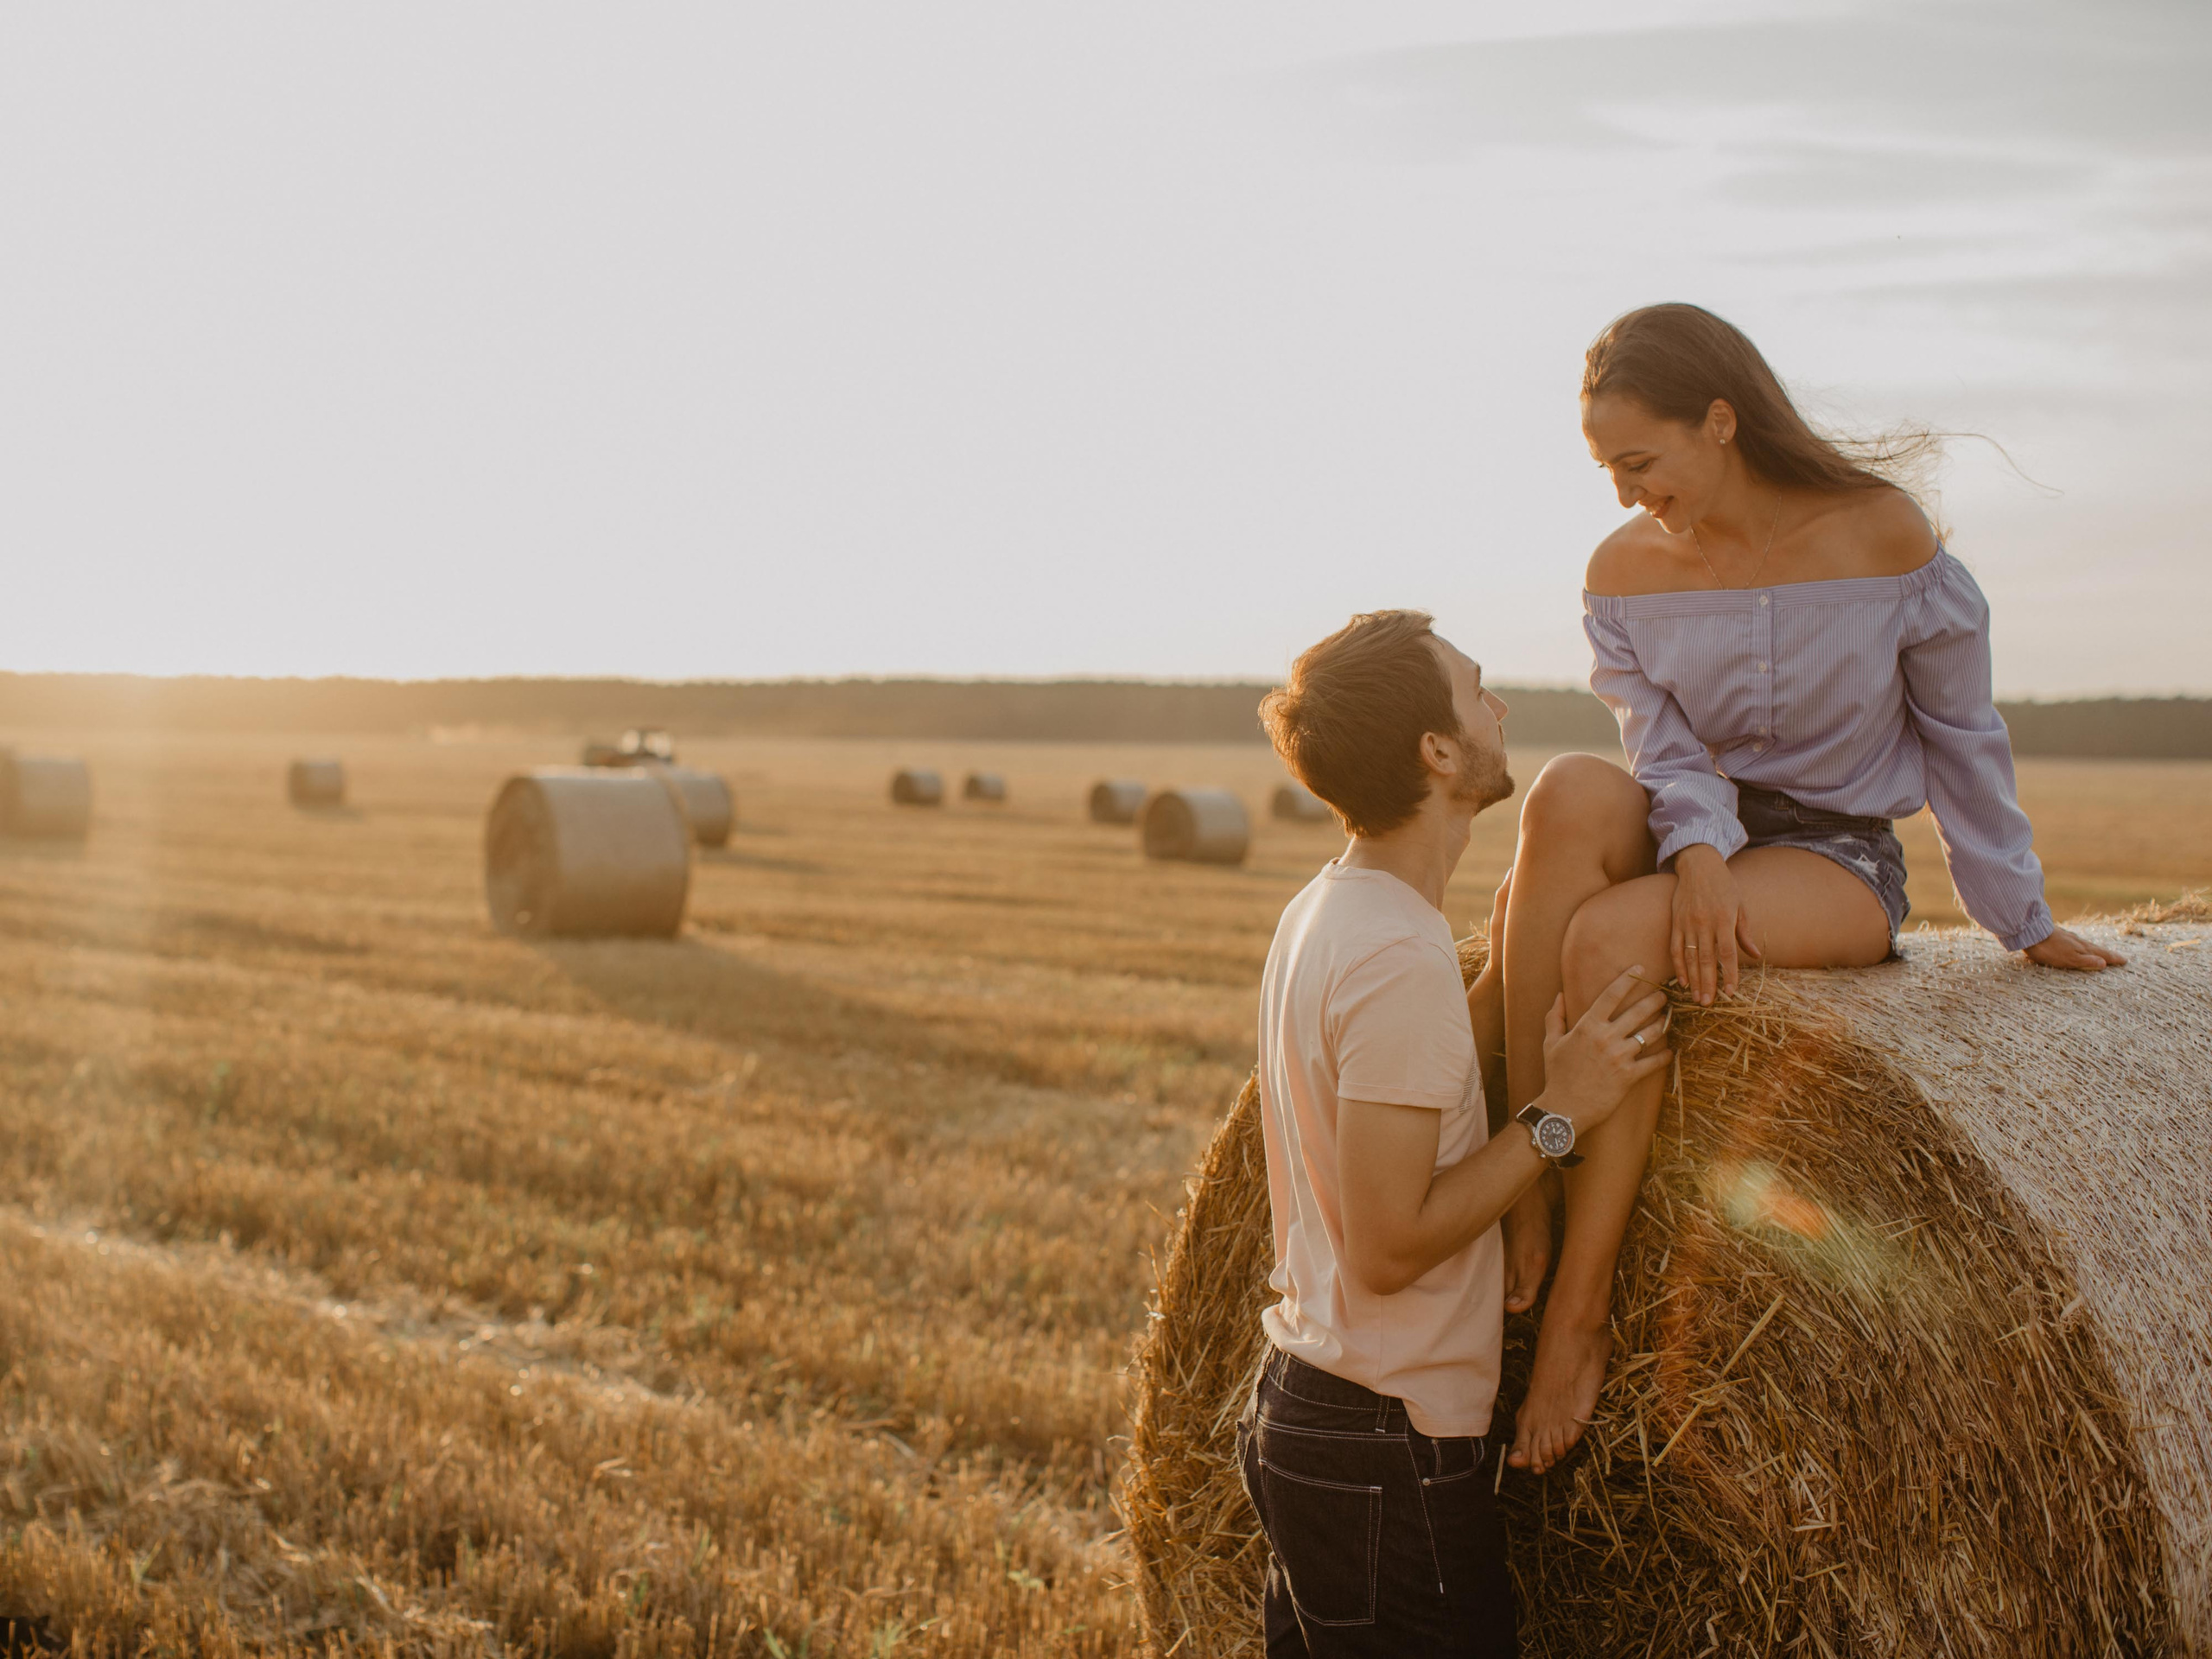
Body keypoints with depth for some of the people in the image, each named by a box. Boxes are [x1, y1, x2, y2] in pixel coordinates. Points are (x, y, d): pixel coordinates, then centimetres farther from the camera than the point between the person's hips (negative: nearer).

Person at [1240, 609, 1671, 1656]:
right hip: (1384, 1452, -9)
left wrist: (1503, 982, 6)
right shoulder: (1401, 959, -22)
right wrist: (1560, 1115, -16)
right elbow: (1387, 1249, -22)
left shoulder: (1323, 909, 7)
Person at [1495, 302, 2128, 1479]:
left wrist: (2022, 919, 7)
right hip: (1696, 838, 4)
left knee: (1610, 940, -34)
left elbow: (1961, 737, 0)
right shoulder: (1625, 569, 0)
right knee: (1574, 793, -34)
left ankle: (1582, 1309, -25)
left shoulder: (1881, 536, -9)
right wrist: (1698, 846, -28)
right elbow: (1666, 755, -5)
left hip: (1839, 863, -3)